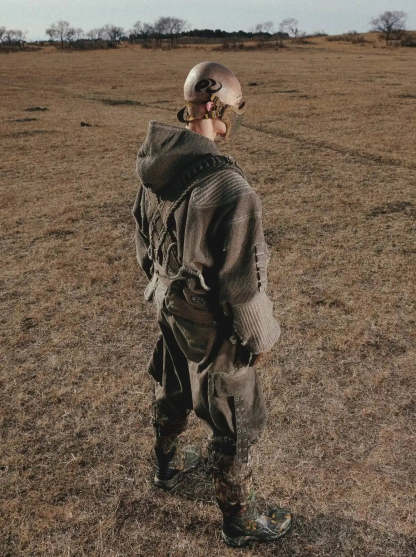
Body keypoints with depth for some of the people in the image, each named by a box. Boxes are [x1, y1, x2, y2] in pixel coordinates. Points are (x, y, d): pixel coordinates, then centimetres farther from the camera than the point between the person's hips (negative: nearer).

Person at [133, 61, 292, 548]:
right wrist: (260, 338, -8)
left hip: (169, 311, 8)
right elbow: (240, 285, -26)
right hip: (213, 330, -8)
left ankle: (165, 470, 57)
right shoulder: (230, 191, -33)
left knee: (171, 396, 30)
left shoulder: (155, 169, -7)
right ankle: (239, 521, 37)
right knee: (235, 427, 14)